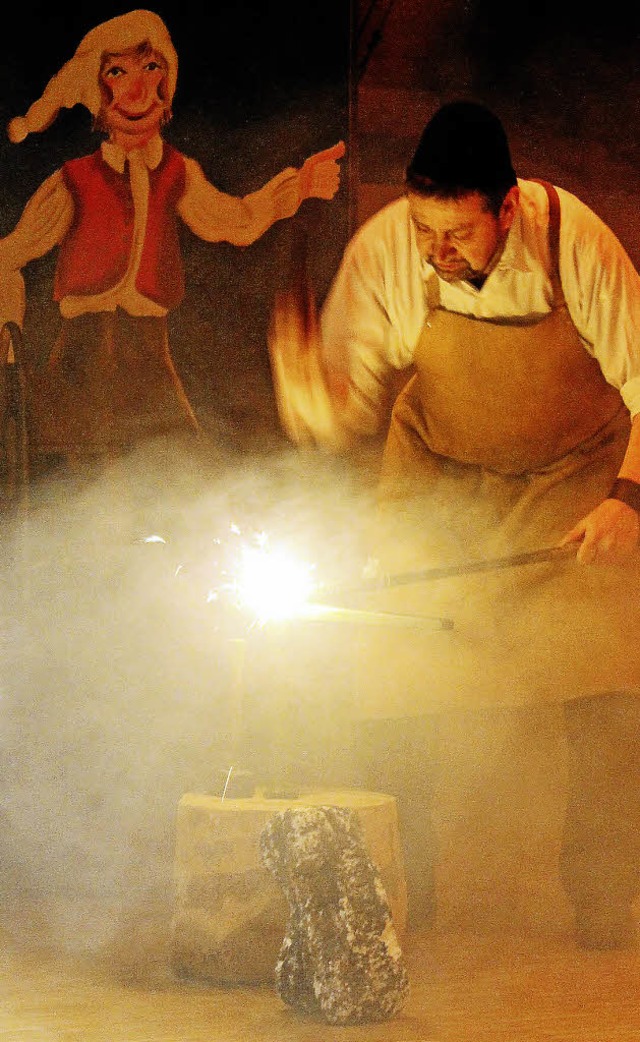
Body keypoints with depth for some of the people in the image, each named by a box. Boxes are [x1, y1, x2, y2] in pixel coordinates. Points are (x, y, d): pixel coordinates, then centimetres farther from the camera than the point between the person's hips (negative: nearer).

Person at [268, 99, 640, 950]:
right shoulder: (384, 250, -22)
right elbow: (353, 407, -15)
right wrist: (309, 391, -37)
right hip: (440, 482, 2)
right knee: (393, 687, -7)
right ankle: (396, 899, 11)